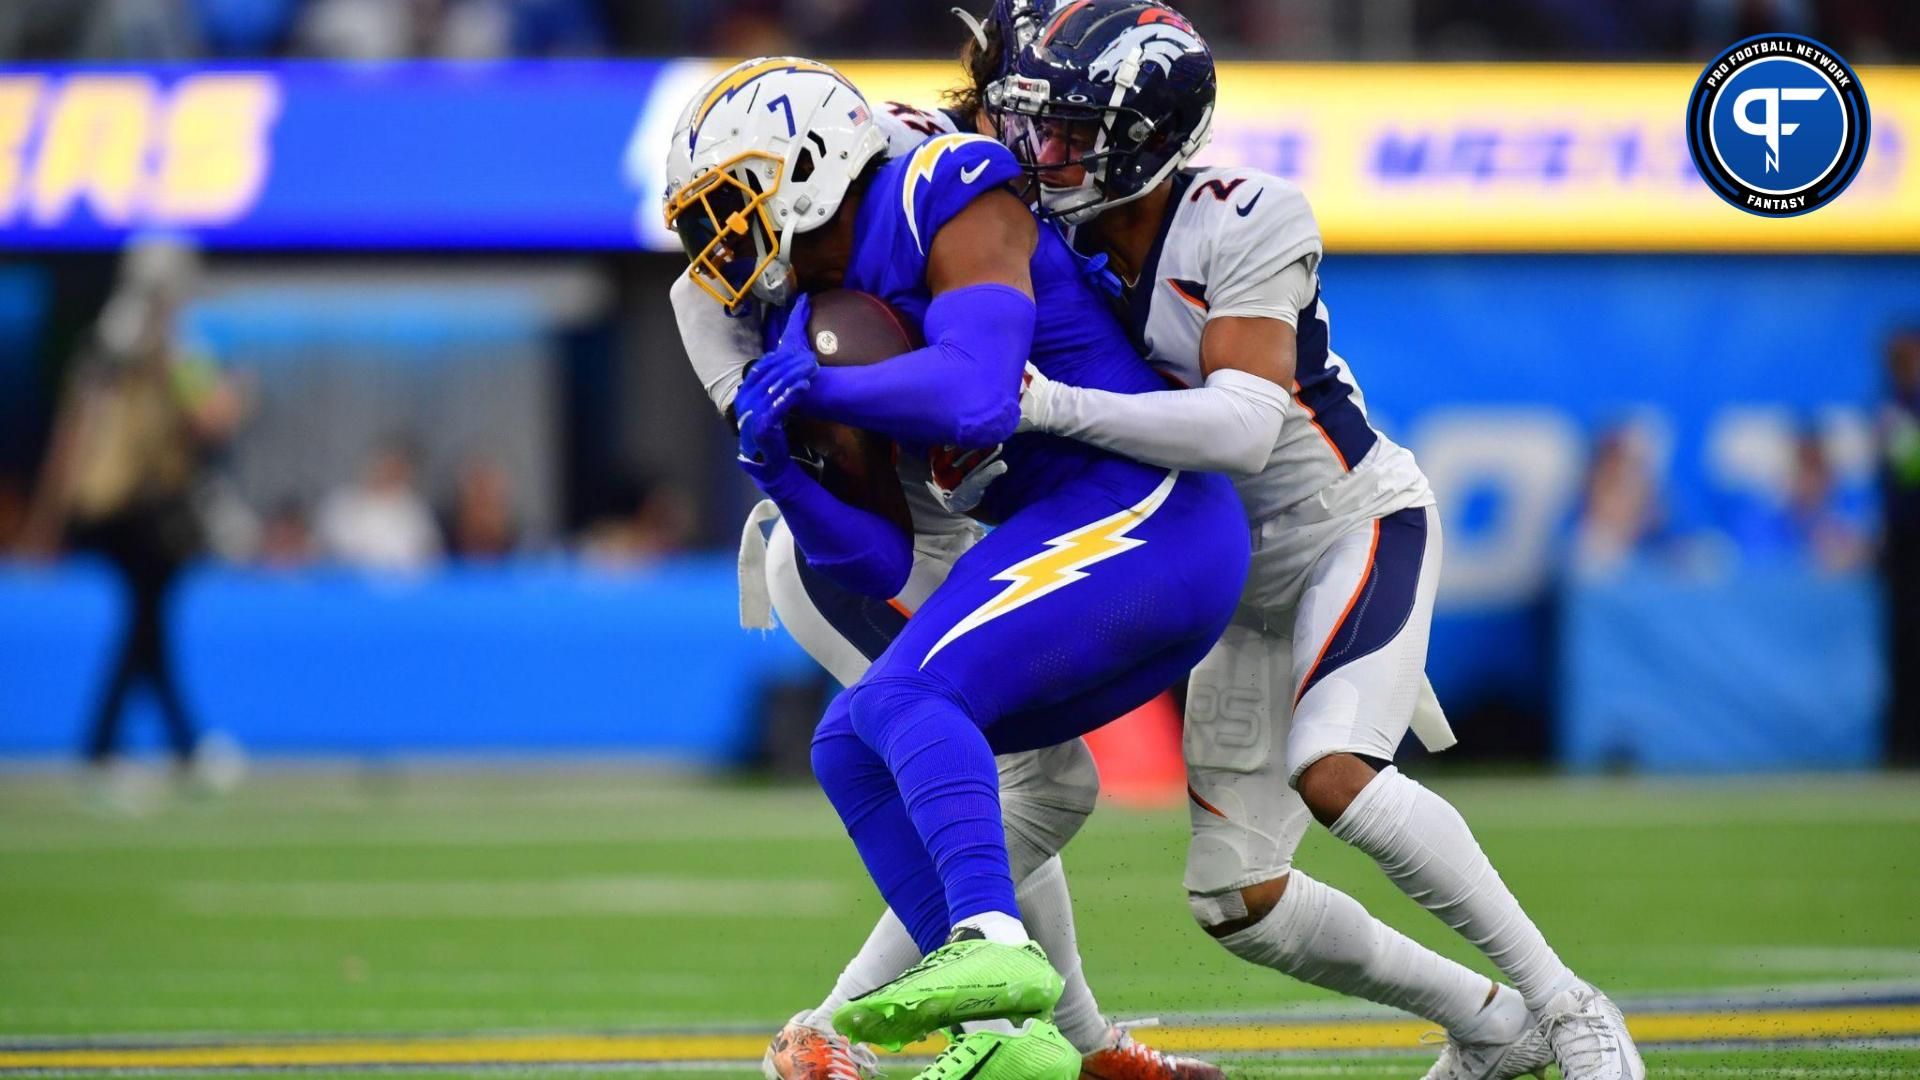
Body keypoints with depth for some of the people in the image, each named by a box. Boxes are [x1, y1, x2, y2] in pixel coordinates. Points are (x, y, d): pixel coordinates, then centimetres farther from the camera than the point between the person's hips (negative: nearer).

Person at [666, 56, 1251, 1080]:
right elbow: (880, 562, 12)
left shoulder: (946, 207, -8)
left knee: (909, 696, -23)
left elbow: (975, 398, -25)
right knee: (852, 745, 4)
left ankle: (993, 945, -39)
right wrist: (780, 474, -5)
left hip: (1143, 511, -10)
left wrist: (821, 389, -12)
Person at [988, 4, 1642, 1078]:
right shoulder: (1068, 235, -3)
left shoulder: (1242, 224, -24)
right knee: (1235, 900, 0)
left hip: (1359, 526, -7)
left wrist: (1056, 407, -41)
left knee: (1332, 773, -31)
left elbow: (1243, 426, -35)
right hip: (1247, 576, 7)